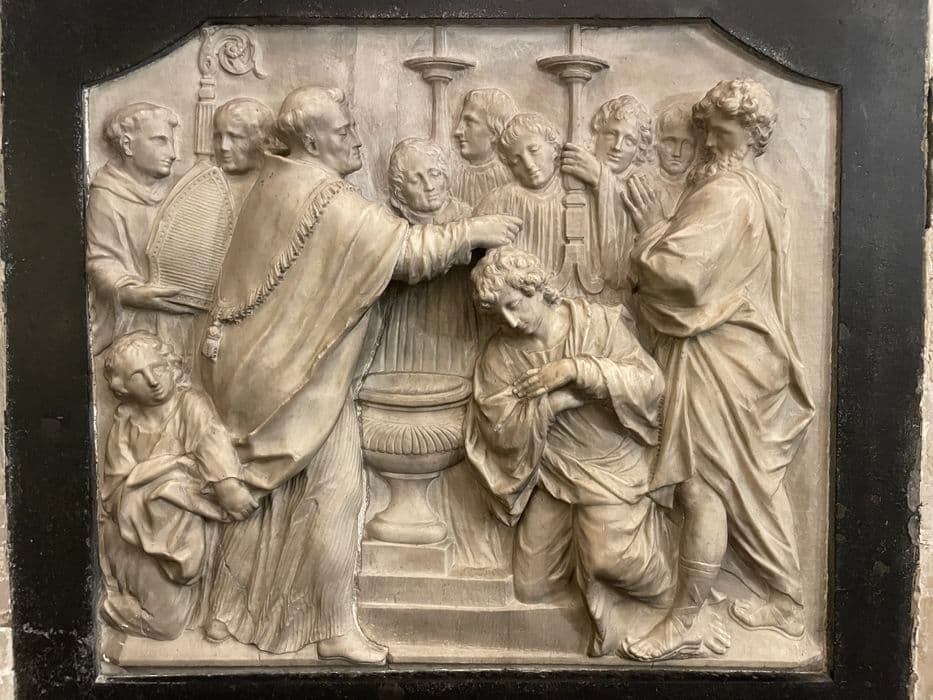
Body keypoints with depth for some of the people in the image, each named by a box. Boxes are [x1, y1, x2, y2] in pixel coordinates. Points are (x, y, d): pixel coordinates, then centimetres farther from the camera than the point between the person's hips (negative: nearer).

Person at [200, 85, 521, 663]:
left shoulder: (279, 182, 9)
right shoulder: (327, 200, -20)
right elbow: (405, 248, -20)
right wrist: (471, 232, -9)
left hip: (263, 365, 10)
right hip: (305, 374, -10)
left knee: (262, 488, 17)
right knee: (333, 492, 0)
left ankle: (237, 612, 30)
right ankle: (337, 629, 10)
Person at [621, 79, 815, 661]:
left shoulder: (724, 196, -18)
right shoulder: (762, 196, 12)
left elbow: (678, 270, -28)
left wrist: (652, 227, -10)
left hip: (718, 360, -10)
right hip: (749, 352, 10)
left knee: (706, 488, -2)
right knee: (756, 482, 16)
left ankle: (682, 623, 9)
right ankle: (789, 603, 28)